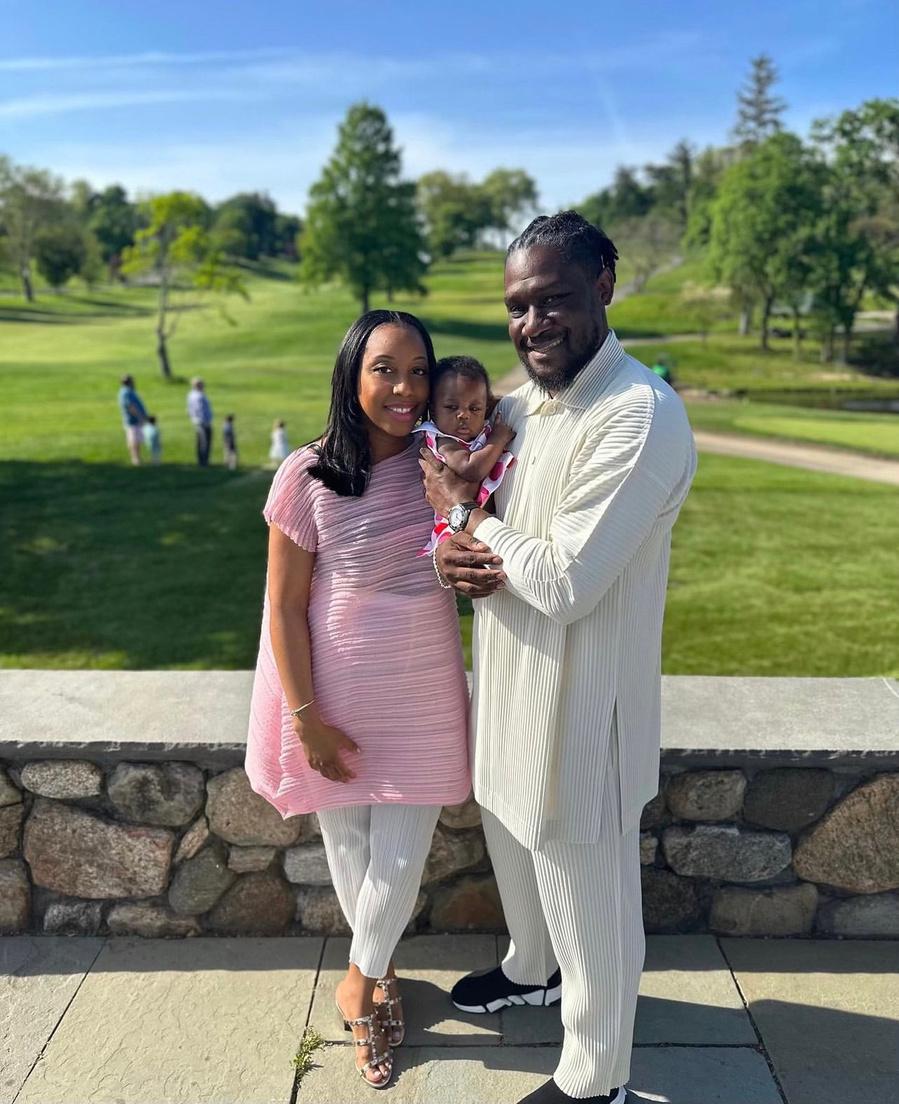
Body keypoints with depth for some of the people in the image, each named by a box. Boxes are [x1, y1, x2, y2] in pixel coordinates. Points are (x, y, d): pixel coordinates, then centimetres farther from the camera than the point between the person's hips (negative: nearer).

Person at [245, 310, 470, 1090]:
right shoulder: (309, 477, -15)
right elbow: (284, 606, -10)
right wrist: (307, 718, -10)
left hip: (424, 702, 2)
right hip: (340, 701, -2)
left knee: (400, 860, 9)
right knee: (349, 846, 18)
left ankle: (361, 975, 40)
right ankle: (380, 973, 47)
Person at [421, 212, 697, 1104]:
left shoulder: (641, 417, -25)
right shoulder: (516, 405, 3)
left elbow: (567, 580, -28)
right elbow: (462, 509, 11)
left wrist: (467, 520, -14)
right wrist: (460, 558, -13)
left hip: (579, 702, -9)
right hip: (508, 683, 9)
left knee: (588, 894, 11)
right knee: (514, 843, 29)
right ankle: (531, 970, 58)